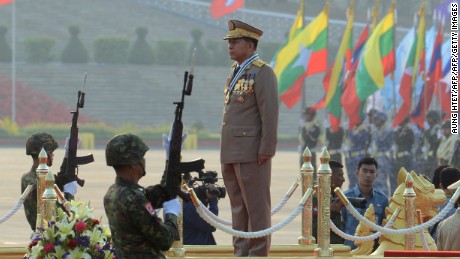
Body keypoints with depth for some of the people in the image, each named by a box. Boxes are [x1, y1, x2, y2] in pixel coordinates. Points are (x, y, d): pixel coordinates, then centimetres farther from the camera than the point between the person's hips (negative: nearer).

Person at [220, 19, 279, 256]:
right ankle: (241, 253, 15)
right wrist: (226, 149, 15)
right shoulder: (235, 71, 17)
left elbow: (270, 113, -14)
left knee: (256, 207, -4)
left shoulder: (262, 72, -9)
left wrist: (266, 150, -17)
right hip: (231, 153, 9)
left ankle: (258, 253, -1)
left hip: (252, 152, -8)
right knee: (238, 207, 11)